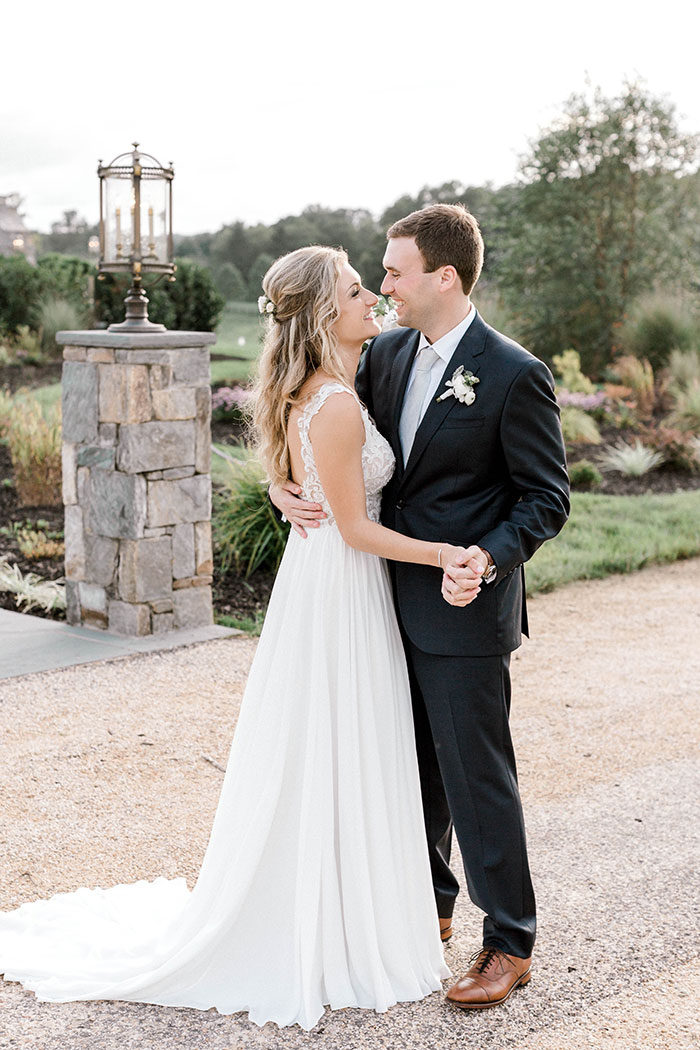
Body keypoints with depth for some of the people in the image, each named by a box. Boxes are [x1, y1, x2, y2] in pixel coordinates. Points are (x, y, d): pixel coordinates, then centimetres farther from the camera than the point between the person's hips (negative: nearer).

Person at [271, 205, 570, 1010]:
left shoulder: (514, 375, -15)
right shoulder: (386, 353, 4)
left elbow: (546, 498, -12)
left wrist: (488, 558, -28)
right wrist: (284, 484, -7)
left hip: (463, 612, -7)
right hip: (395, 602, 7)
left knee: (477, 776, 2)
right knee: (414, 766, 19)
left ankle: (509, 944, 17)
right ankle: (428, 905, 38)